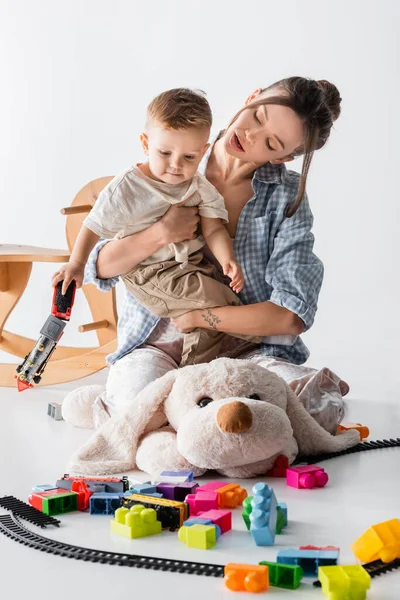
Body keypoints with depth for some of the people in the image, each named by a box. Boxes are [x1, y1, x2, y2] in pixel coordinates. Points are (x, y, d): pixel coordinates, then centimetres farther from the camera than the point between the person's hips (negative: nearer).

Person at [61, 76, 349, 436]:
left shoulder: (287, 195, -3)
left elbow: (293, 315, -10)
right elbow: (101, 268, -1)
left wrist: (198, 317, -11)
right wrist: (160, 235, -19)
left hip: (244, 348, 2)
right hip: (157, 344, -1)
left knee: (320, 404, -28)